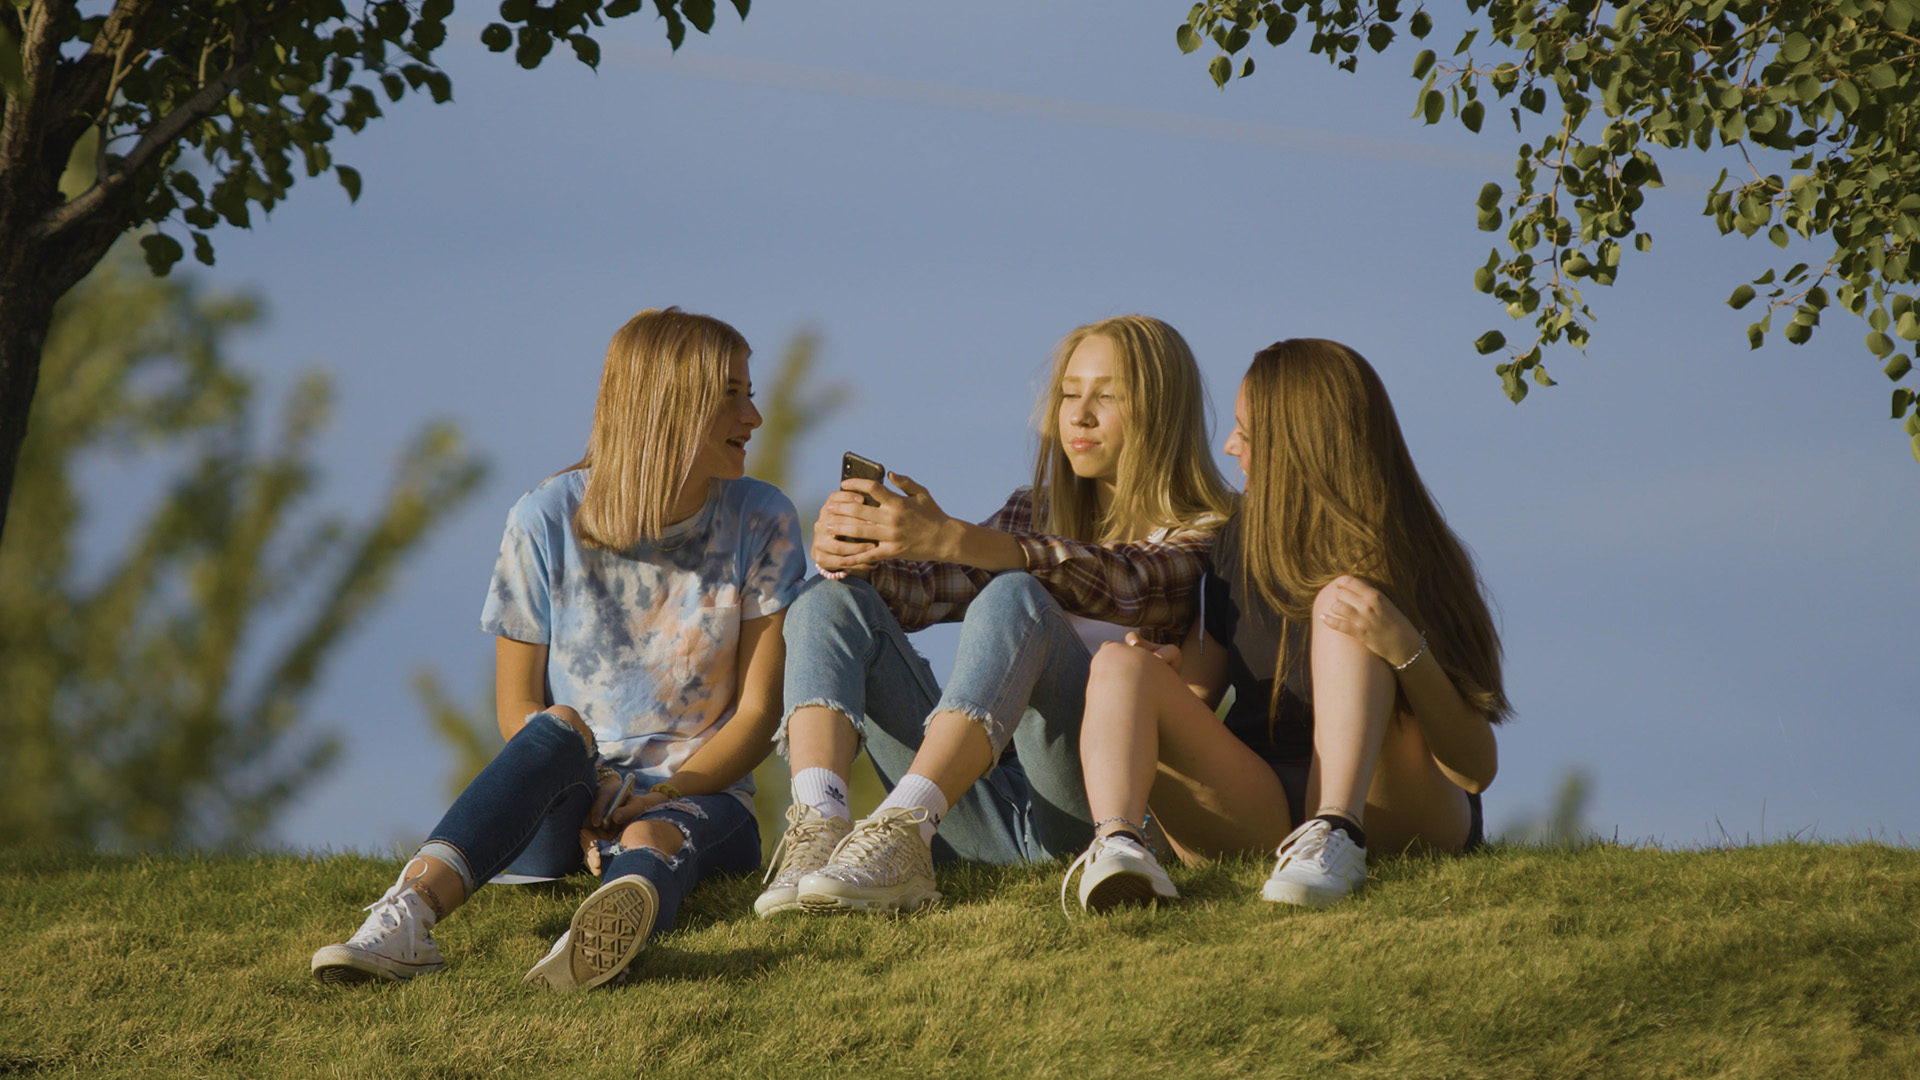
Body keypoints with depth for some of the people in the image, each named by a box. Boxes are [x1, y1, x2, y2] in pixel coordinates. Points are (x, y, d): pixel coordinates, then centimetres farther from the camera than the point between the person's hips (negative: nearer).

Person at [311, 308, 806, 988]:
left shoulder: (761, 525, -1)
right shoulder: (549, 520, -4)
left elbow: (757, 713, -4)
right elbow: (517, 709, -1)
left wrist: (648, 801, -18)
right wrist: (582, 804, -19)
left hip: (698, 798, 0)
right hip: (569, 797, 0)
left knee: (654, 838, -36)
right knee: (560, 729, -34)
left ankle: (613, 926, -75)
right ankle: (406, 918, -55)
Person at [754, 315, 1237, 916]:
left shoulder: (1204, 534, 6)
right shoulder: (1034, 514, 26)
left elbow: (1112, 584, -17)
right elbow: (926, 592, 10)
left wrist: (951, 540, -32)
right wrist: (850, 556, -14)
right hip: (983, 806, 6)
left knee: (1013, 599, -29)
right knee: (829, 604, -6)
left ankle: (901, 833, -48)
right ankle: (819, 825, -32)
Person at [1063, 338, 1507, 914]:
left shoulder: (1412, 566, -6)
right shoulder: (1242, 542, 12)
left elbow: (1475, 771, -12)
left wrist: (1404, 649, -27)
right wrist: (1166, 673, -8)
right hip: (1255, 814, 5)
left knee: (1342, 602, -21)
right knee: (1122, 665, -13)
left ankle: (1337, 838, -41)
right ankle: (1116, 843, -44)